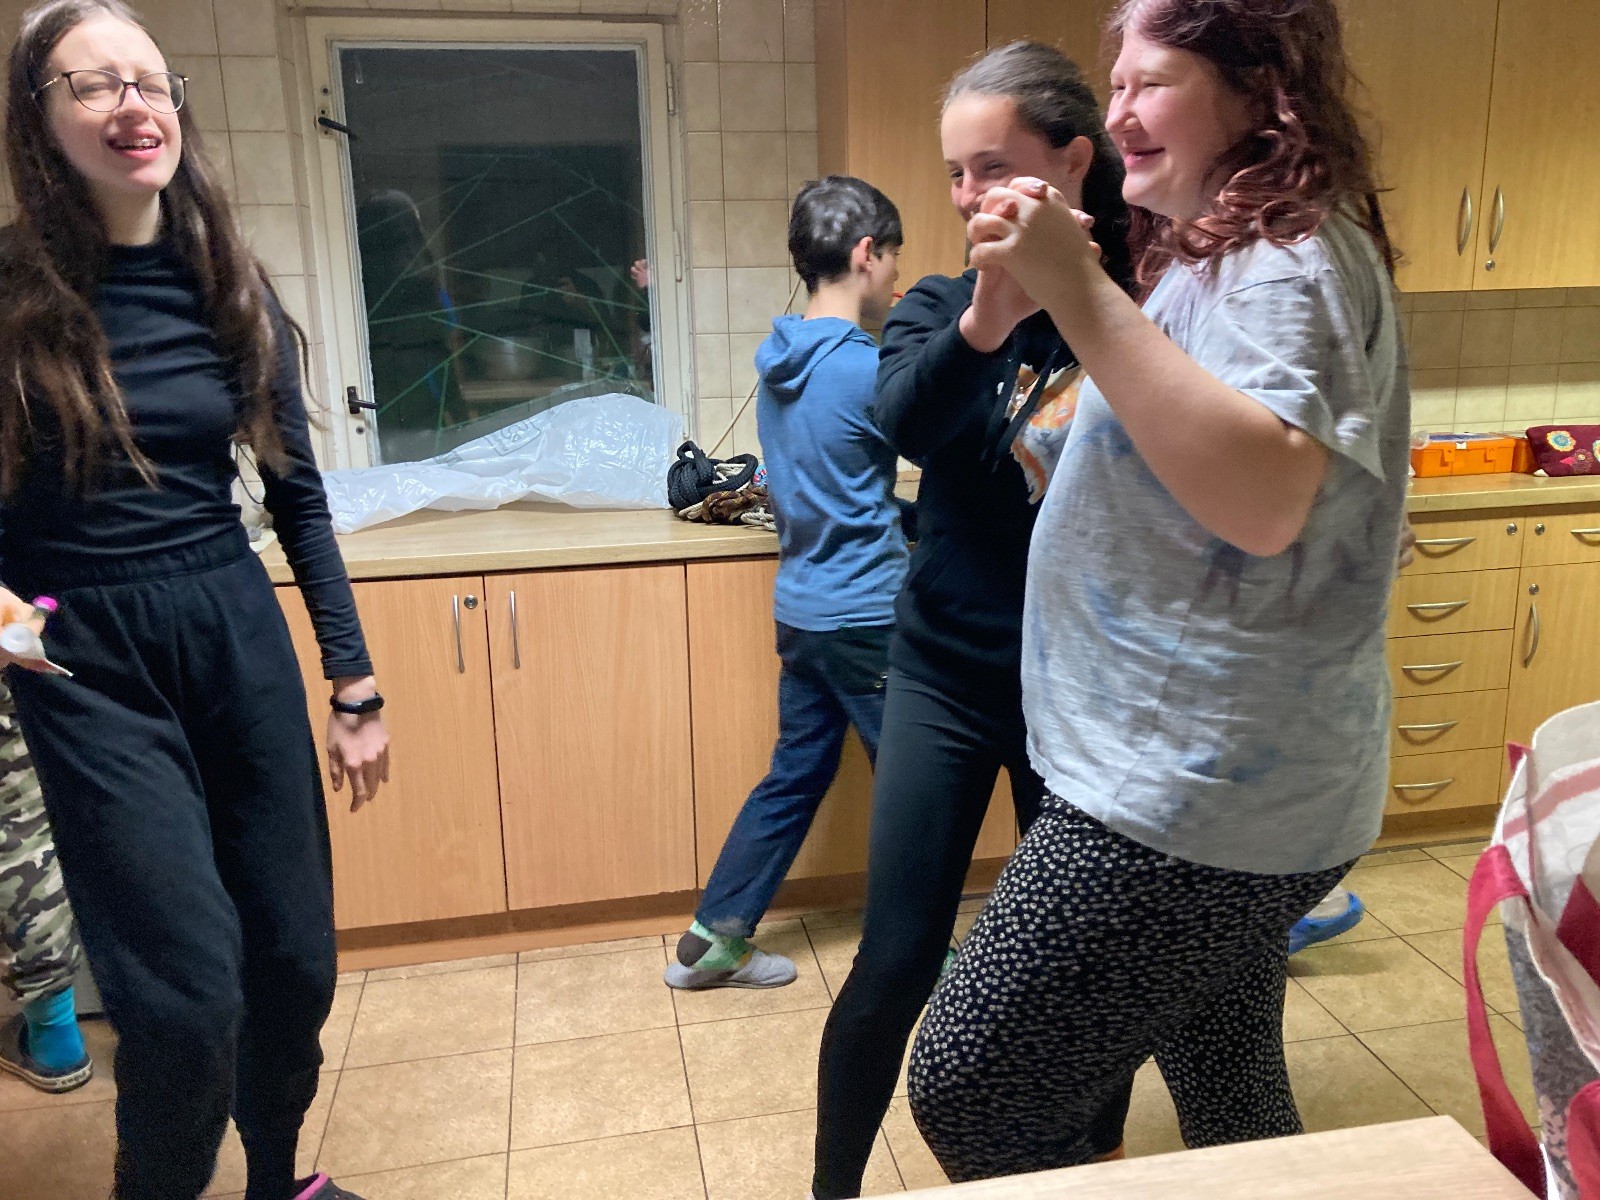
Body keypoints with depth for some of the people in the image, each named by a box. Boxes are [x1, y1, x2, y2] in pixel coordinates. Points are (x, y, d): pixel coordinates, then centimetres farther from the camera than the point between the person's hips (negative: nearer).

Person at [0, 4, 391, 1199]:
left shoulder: (231, 285, 2)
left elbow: (299, 496, 6)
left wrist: (357, 686, 5)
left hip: (239, 638, 3)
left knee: (297, 963, 10)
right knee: (189, 996, -7)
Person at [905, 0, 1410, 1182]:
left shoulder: (1289, 259, -13)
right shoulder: (1222, 255, 19)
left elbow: (1263, 500, -30)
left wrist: (1081, 292, -30)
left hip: (1195, 796, -10)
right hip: (1206, 783, 10)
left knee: (972, 1095, -5)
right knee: (1231, 1105, 23)